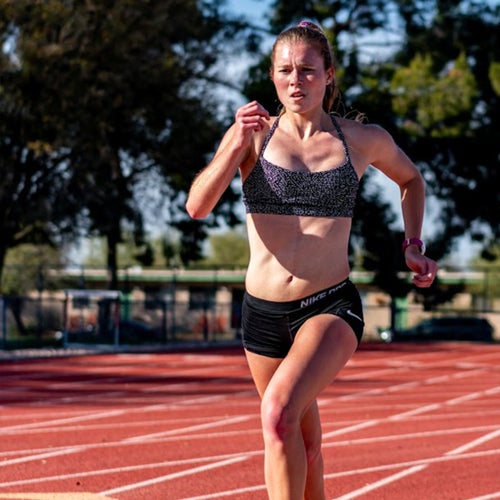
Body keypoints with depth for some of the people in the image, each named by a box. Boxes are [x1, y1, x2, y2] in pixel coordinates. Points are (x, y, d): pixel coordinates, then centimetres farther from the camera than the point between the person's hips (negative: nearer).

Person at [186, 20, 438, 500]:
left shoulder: (364, 140, 1)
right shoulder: (253, 134, 0)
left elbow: (411, 179, 23)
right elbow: (197, 206, -13)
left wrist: (413, 245, 11)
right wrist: (237, 143, -24)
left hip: (331, 307, -2)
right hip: (263, 312, 2)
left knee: (279, 411, -29)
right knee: (303, 445, 16)